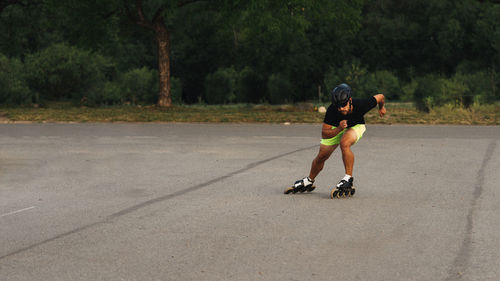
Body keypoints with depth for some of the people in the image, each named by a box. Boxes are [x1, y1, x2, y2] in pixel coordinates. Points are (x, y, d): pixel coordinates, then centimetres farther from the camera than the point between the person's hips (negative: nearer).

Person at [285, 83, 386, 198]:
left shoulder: (361, 104, -39)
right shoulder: (332, 110, -37)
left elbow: (380, 97, -19)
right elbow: (324, 134, -31)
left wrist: (381, 107, 4)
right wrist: (339, 129, -50)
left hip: (356, 125, -2)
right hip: (335, 128, 2)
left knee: (344, 143, -33)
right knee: (322, 156, 5)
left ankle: (348, 179, -22)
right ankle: (309, 182, 31)